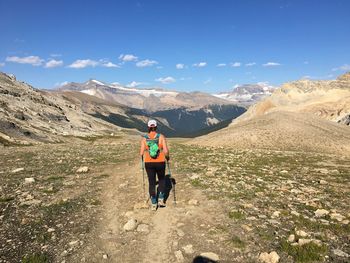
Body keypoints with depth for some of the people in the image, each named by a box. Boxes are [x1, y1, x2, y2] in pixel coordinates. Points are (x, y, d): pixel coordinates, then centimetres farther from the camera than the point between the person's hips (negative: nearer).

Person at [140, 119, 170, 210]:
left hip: (149, 163, 1)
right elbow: (166, 151, -13)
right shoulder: (161, 137, -8)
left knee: (151, 182, 13)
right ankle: (161, 199, 19)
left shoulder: (144, 138, -5)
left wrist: (143, 158, 17)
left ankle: (154, 204, 18)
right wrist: (167, 157, 8)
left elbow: (141, 153, -5)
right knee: (162, 179, 24)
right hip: (160, 163, -1)